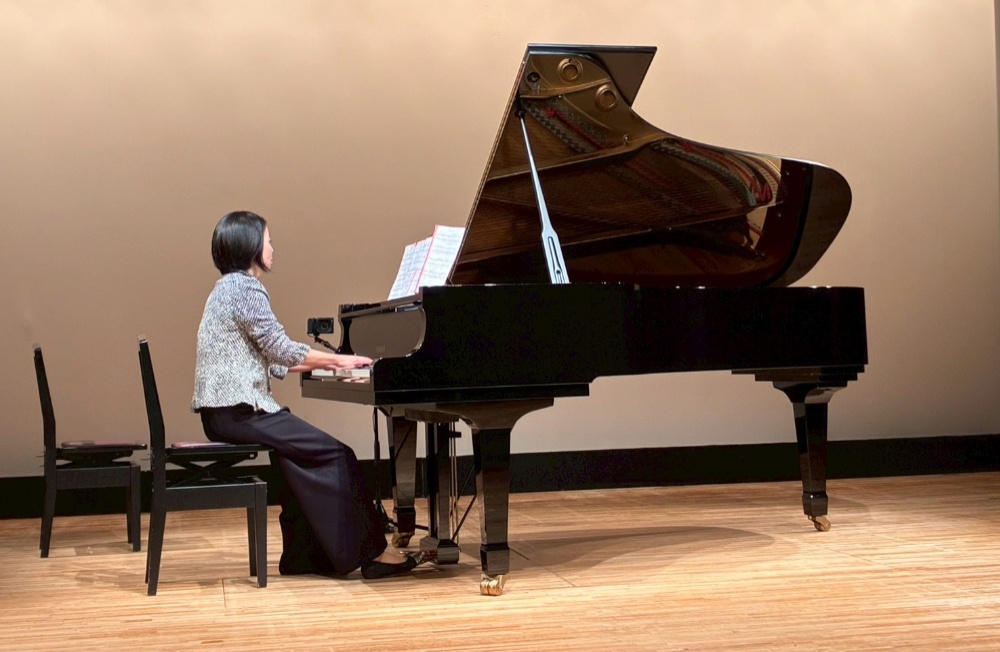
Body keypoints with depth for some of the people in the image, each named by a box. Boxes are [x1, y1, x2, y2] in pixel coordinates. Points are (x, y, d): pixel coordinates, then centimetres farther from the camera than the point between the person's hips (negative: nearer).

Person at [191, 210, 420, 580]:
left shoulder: (229, 288, 19)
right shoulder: (245, 289, -12)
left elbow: (268, 360, 17)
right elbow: (281, 350, -14)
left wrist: (328, 363, 16)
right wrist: (339, 359, -3)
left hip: (226, 409, 10)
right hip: (238, 411, -10)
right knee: (336, 455, -8)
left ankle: (303, 555, 8)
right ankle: (371, 552, -3)